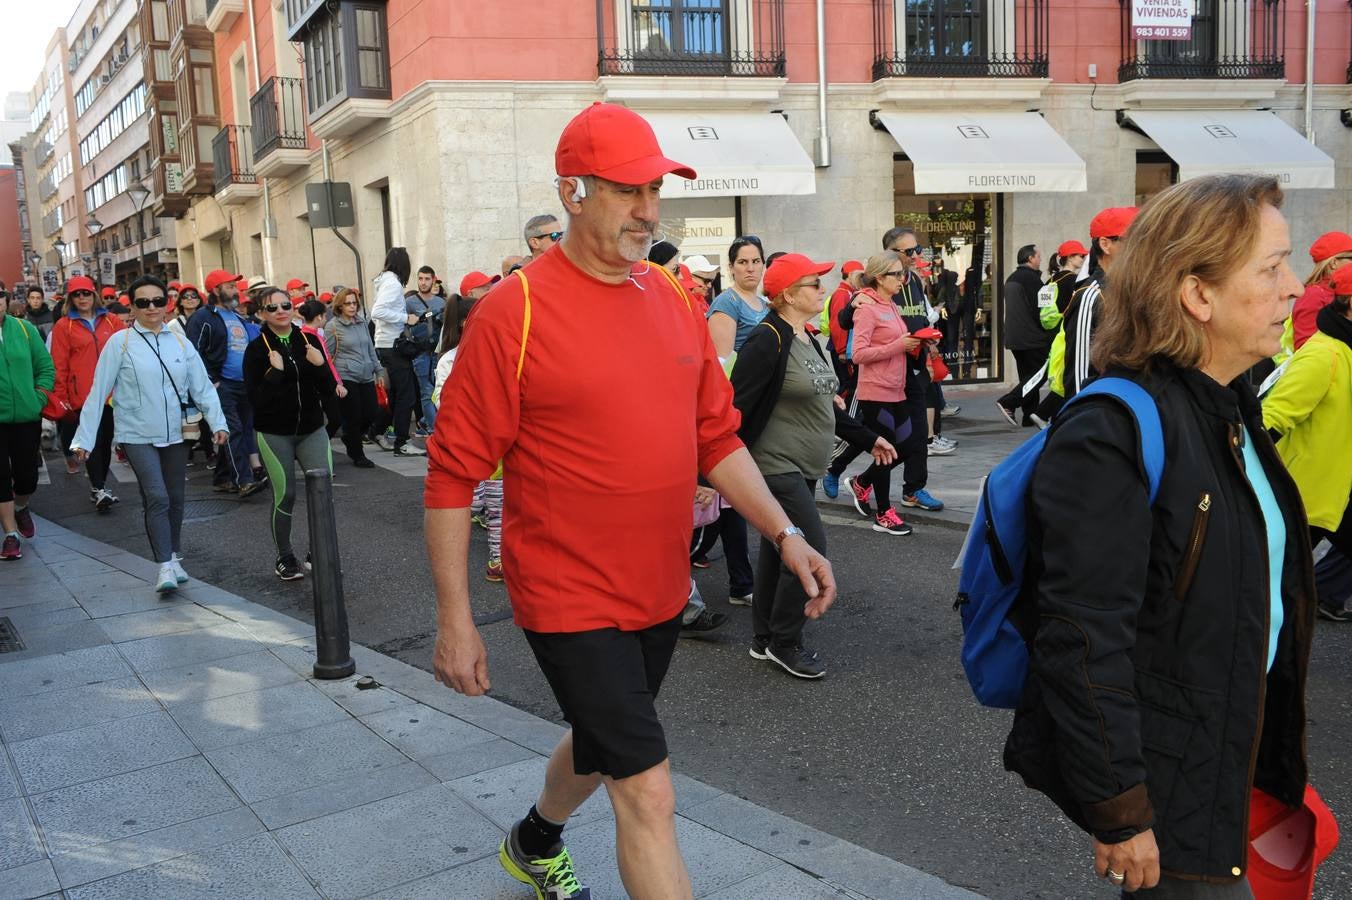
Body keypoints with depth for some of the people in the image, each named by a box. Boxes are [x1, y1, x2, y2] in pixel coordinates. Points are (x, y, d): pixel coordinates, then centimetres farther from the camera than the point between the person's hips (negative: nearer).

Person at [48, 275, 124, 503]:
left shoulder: (111, 321, 8)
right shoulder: (63, 326, 1)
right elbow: (59, 365, 0)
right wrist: (61, 397, -3)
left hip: (110, 393, 3)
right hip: (83, 396, -3)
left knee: (106, 439, 9)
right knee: (92, 440, -6)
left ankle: (100, 485, 20)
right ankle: (98, 489, -3)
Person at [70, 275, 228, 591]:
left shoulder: (181, 343, 3)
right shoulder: (120, 342, -5)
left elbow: (203, 387, 1)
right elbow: (99, 391, -5)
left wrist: (217, 422, -12)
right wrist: (84, 438, -6)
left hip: (175, 434, 3)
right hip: (138, 435, -3)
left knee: (175, 499, 12)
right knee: (157, 498, -14)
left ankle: (174, 556, 29)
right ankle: (165, 566, -9)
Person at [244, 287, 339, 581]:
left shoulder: (309, 341, 3)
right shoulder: (257, 349, -5)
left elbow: (328, 389, 2)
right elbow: (255, 398, -12)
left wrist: (320, 366, -15)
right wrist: (275, 372, -21)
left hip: (312, 429, 3)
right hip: (274, 433, -3)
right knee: (285, 495, 2)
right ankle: (284, 557, 20)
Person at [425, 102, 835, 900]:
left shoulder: (675, 299, 2)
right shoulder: (514, 311, -15)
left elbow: (716, 437, 9)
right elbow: (453, 475, -13)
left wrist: (785, 532, -1)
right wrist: (456, 621, -13)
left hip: (661, 591, 7)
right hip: (572, 599, -6)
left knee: (602, 744, 26)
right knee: (649, 791, -7)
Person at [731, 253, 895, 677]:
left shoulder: (808, 340, 13)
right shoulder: (767, 341, -16)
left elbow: (823, 405, 22)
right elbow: (738, 407, -19)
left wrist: (868, 438, 22)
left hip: (803, 468, 9)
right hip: (776, 466, -9)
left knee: (777, 549, 14)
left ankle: (764, 639, 24)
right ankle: (784, 642, 6)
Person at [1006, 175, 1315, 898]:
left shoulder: (1231, 411, 7)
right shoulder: (1111, 435, -24)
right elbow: (1085, 640, -26)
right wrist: (1118, 812, -22)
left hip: (1232, 761, 9)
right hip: (1163, 788, -9)